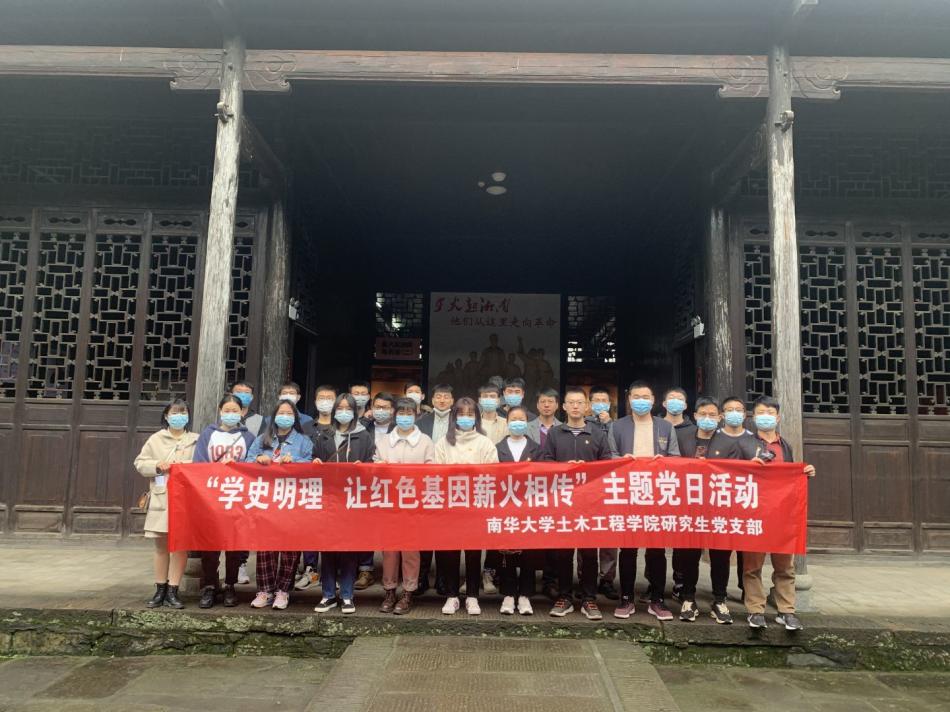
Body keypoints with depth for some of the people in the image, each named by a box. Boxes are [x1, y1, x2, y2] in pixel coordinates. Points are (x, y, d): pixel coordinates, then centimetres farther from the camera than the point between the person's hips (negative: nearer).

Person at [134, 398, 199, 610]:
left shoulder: (196, 440, 5)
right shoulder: (156, 439, 9)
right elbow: (140, 463, 8)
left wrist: (185, 465, -15)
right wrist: (157, 465, -9)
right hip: (161, 499, 1)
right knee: (162, 545, 9)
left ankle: (172, 592, 7)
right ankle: (160, 590, 20)